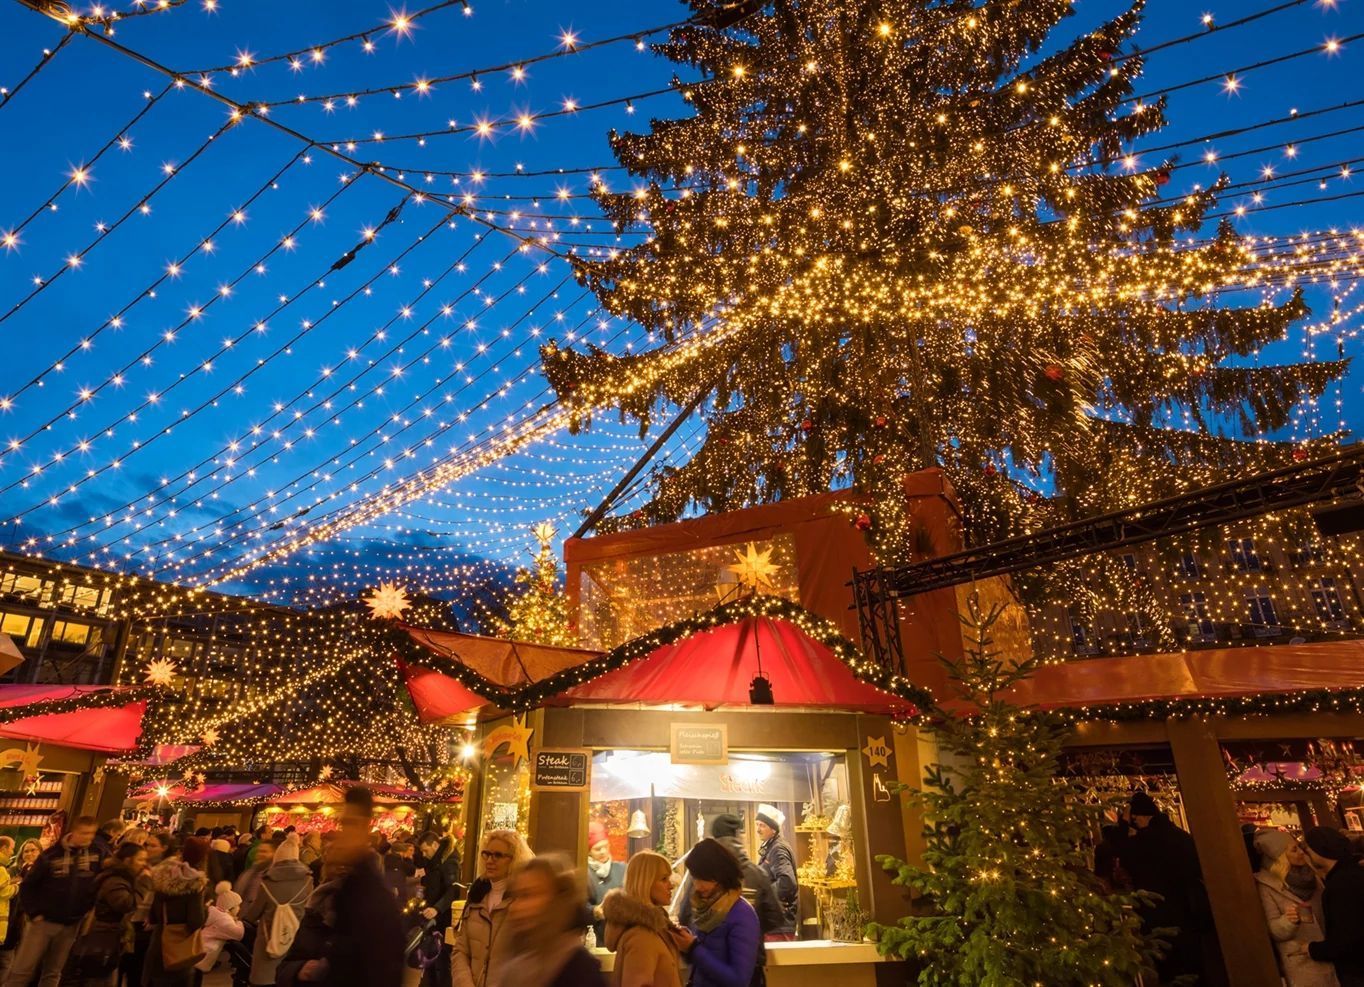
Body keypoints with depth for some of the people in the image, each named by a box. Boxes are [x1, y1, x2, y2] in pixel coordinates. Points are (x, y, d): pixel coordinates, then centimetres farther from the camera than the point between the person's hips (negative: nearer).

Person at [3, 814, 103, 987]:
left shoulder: (97, 853, -4)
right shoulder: (52, 854, -9)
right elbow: (27, 886, -1)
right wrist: (34, 913, -8)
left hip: (71, 925, 2)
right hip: (44, 921, -2)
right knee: (21, 970, 2)